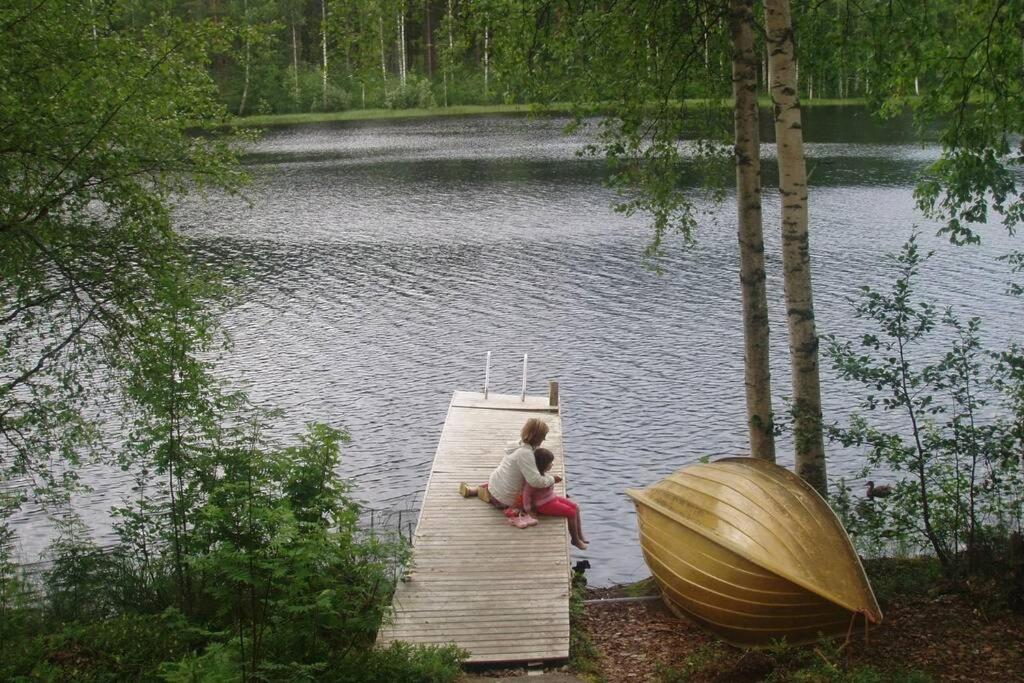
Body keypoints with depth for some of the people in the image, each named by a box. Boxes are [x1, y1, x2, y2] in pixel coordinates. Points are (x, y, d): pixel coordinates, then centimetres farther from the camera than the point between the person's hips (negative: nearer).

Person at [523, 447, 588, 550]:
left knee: (576, 507, 7)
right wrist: (527, 508, -21)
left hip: (552, 498, 10)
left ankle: (580, 536, 15)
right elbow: (526, 493, -26)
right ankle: (575, 540, 2)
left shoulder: (541, 474, 3)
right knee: (571, 512, -14)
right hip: (544, 505, -10)